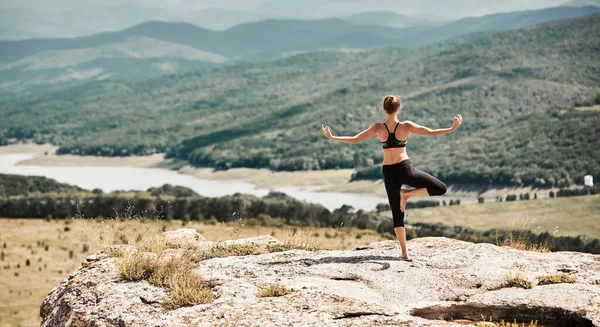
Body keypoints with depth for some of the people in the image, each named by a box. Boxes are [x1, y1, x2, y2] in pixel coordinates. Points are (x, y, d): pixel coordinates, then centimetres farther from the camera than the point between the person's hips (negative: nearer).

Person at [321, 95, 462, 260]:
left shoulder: (378, 128, -5)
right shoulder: (406, 126, -10)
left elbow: (354, 140, -3)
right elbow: (431, 133, -11)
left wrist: (332, 137, 7)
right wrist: (452, 129, -3)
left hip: (388, 172, 3)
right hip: (404, 168, -3)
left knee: (397, 213, 10)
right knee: (440, 188, 8)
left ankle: (404, 252, 5)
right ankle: (407, 194, -4)